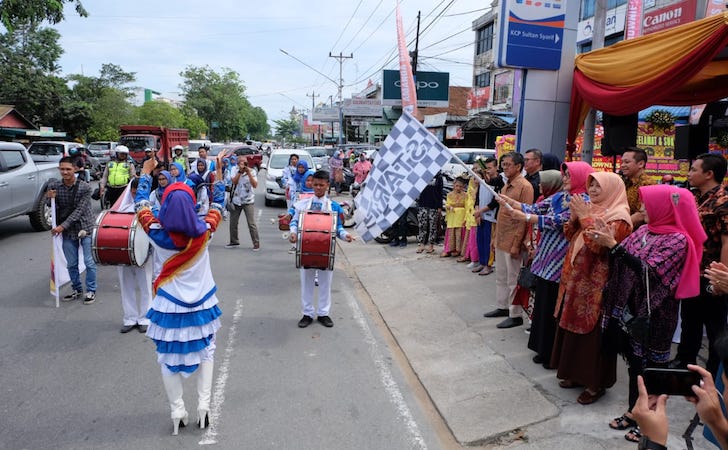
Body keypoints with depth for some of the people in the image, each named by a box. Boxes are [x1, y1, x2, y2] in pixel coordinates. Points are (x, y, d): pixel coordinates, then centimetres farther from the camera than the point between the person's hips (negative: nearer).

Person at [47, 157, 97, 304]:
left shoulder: (85, 187, -12)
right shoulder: (53, 186, -1)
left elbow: (79, 211, -16)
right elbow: (53, 210, 5)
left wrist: (62, 226, -20)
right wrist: (51, 199, -16)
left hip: (84, 228, -3)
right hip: (67, 231, 3)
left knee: (89, 262, 2)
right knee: (71, 264, 11)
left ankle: (91, 291, 16)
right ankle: (76, 289, 28)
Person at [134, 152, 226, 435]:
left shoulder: (156, 233, -15)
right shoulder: (204, 232, -15)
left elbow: (141, 204, 3)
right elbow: (218, 205, 4)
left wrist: (145, 172, 14)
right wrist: (218, 174, 13)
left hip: (168, 305, -1)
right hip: (201, 304, 1)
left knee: (169, 358, 16)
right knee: (205, 352, 20)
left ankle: (177, 412, 23)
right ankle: (203, 406, 20)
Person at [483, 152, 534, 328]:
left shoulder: (525, 187, -14)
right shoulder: (506, 186, 13)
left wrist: (516, 244, -19)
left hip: (512, 241, -9)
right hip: (501, 240, 9)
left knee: (513, 279, 0)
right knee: (501, 277, 17)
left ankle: (515, 315, 9)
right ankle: (502, 307, 30)